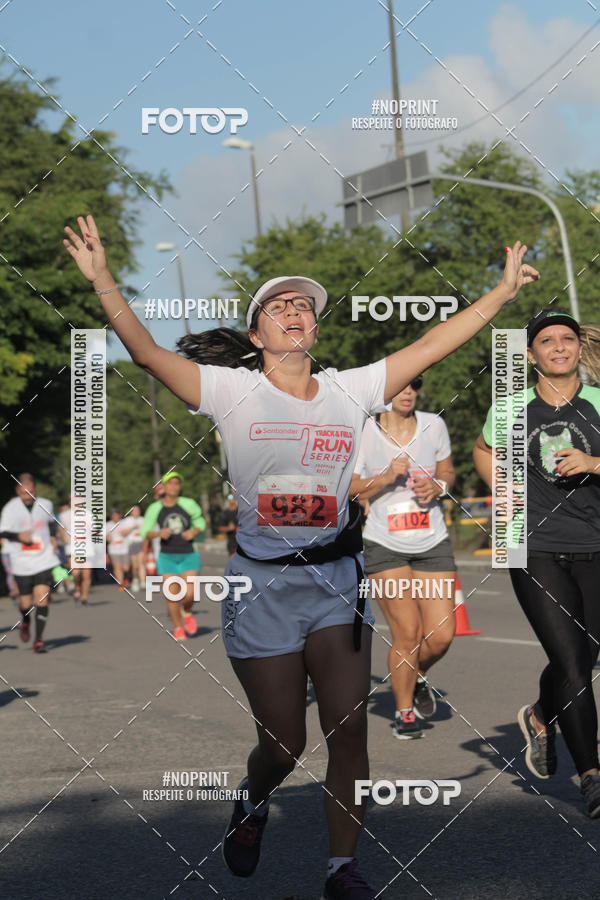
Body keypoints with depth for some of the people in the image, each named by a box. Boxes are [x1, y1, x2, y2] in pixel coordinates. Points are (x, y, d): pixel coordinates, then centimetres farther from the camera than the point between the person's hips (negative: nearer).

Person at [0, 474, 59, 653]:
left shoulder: (45, 505, 2)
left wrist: (53, 537, 7)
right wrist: (18, 535, -20)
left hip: (44, 561, 1)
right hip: (22, 563, -1)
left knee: (42, 598, -12)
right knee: (26, 602, 5)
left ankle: (38, 640, -3)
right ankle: (25, 621, 42)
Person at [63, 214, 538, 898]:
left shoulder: (351, 390, 5)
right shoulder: (233, 391, -3)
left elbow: (432, 345, 5)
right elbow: (146, 352, -11)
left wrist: (505, 288, 3)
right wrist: (102, 280, -21)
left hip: (336, 581, 3)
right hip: (261, 584, -2)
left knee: (349, 730, -2)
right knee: (283, 742, 4)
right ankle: (252, 804, 39)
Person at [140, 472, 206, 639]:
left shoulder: (188, 504, -5)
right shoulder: (155, 508, -4)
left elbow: (200, 521, 12)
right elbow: (145, 532, 2)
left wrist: (194, 532, -8)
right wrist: (158, 533, -18)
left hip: (188, 556, 0)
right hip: (167, 557, 0)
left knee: (189, 594, -11)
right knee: (172, 596, -5)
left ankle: (187, 613, 24)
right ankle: (178, 627, 18)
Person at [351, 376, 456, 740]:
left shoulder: (434, 425, 3)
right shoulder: (362, 433, -5)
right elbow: (349, 489, -2)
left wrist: (437, 486, -7)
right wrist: (386, 478, -18)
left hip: (432, 544, 3)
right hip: (385, 546, -3)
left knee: (441, 635, -5)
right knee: (407, 634, -9)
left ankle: (418, 675, 30)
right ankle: (404, 712, 12)